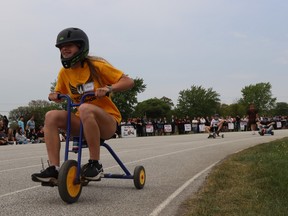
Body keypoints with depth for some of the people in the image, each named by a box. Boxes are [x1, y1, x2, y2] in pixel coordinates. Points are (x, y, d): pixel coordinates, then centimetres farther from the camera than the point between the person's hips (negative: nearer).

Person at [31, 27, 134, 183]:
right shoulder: (64, 72, 4)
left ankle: (95, 164, -28)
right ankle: (54, 168, -20)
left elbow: (129, 82, -12)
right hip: (82, 123, 5)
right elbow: (59, 93, 20)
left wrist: (108, 88, -29)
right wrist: (53, 96, -4)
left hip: (107, 122, -5)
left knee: (85, 109, -37)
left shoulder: (96, 66, -10)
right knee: (51, 116, -18)